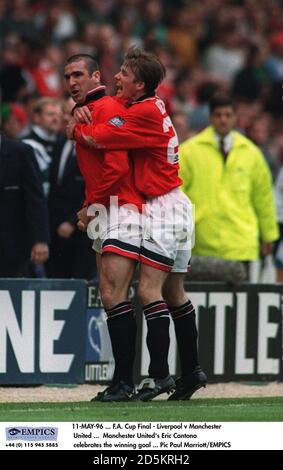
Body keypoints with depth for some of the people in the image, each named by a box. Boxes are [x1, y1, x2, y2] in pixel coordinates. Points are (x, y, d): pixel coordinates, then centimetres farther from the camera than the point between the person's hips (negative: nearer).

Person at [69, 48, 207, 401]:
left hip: (164, 209, -10)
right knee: (173, 293, 15)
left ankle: (159, 375, -20)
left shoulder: (144, 112, -18)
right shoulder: (151, 104, 11)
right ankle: (191, 372, 20)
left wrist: (74, 129, 0)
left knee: (149, 290, -16)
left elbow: (96, 138, -21)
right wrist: (82, 111, 0)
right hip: (173, 208, 10)